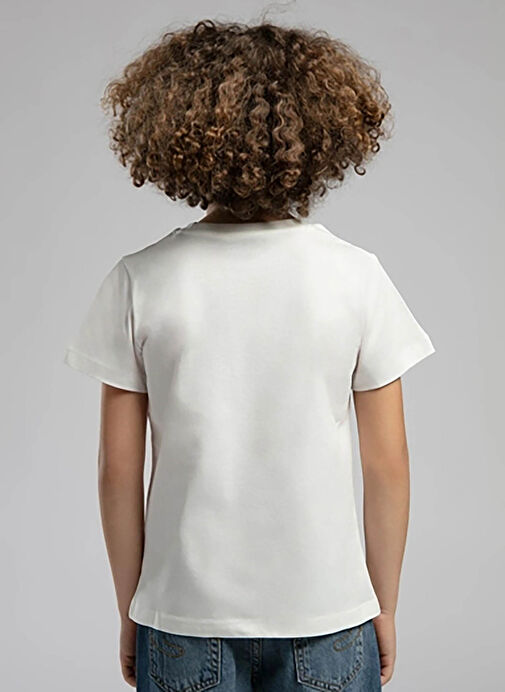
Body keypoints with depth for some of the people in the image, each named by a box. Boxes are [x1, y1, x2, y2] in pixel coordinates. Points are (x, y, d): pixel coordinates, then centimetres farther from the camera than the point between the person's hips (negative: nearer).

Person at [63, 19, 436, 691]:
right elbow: (387, 466, -6)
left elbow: (118, 471, -6)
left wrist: (130, 611, 8)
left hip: (184, 617, 0)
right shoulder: (356, 275, -10)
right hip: (327, 614, 0)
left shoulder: (139, 282, -10)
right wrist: (385, 606, 7)